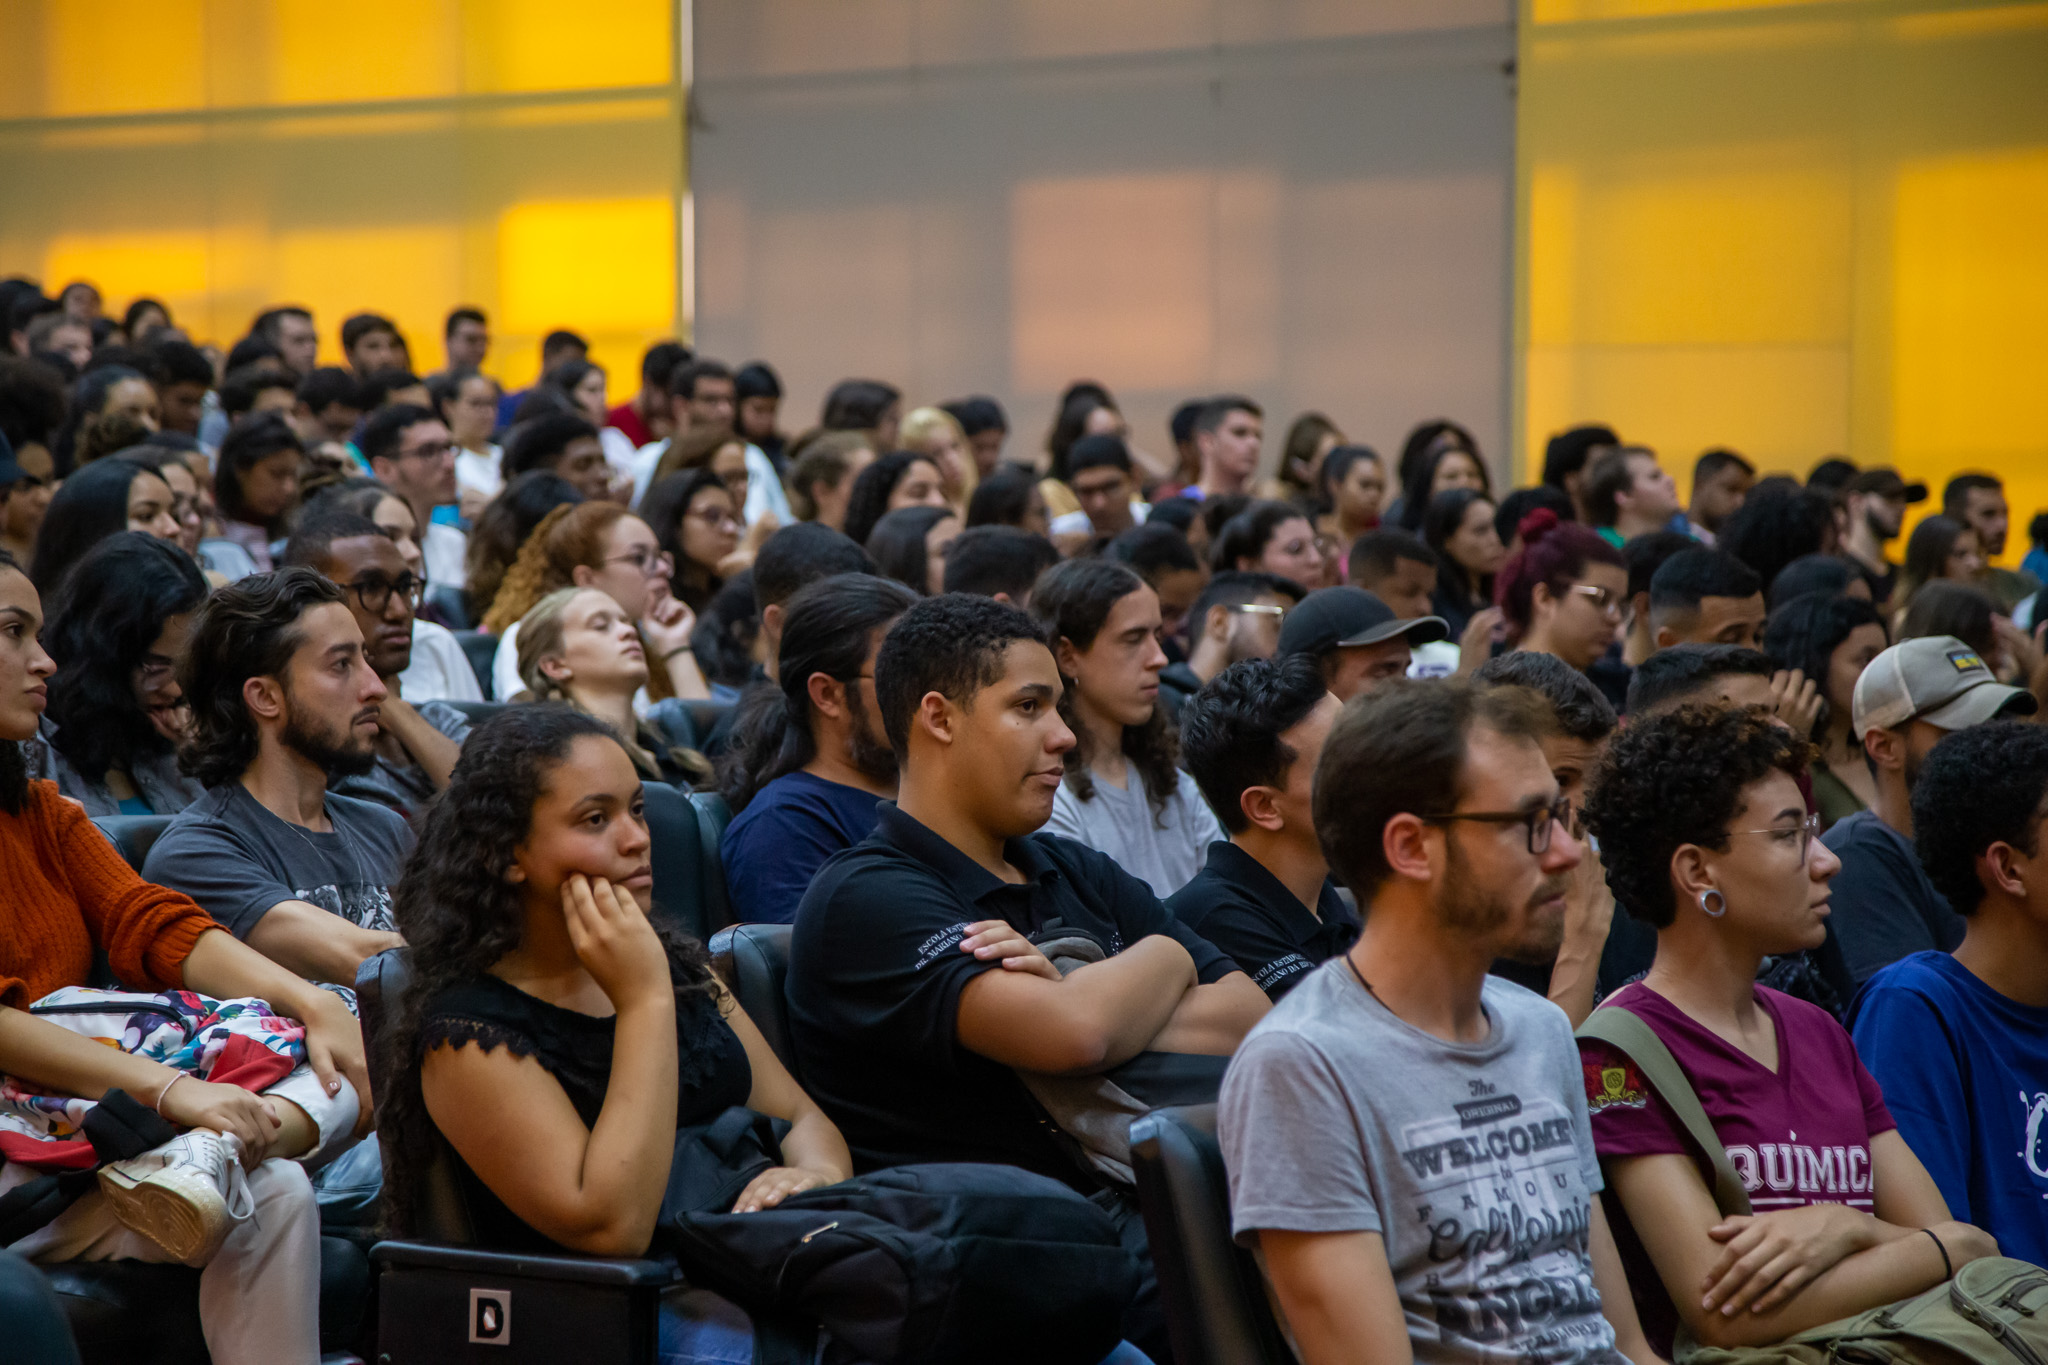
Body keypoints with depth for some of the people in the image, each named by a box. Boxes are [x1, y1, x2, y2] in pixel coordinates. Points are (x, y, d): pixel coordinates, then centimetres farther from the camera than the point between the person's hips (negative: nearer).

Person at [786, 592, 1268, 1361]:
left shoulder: (1075, 874, 20)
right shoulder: (864, 900, -5)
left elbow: (1253, 1018, 9)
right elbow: (1073, 1039, -20)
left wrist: (1075, 1000, -9)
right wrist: (1166, 959, 3)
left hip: (1139, 1208, 7)